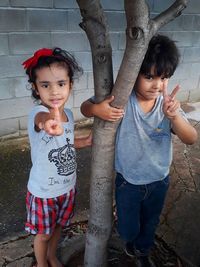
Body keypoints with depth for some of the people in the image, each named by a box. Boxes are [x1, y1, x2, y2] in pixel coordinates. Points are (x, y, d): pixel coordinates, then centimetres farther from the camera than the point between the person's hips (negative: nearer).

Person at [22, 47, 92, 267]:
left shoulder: (68, 113, -7)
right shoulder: (37, 113, -29)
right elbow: (43, 119, -56)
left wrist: (85, 141, -4)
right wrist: (51, 123, -79)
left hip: (67, 186, 6)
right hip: (43, 191, -5)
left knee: (58, 226, 28)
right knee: (43, 234, 19)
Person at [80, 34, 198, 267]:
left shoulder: (168, 103, -15)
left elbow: (191, 139, -21)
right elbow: (85, 107, -14)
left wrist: (174, 116, -41)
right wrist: (97, 108, -38)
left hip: (159, 180, 3)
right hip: (128, 181, -2)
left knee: (150, 223, 27)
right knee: (128, 227, 20)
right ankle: (129, 239, 59)